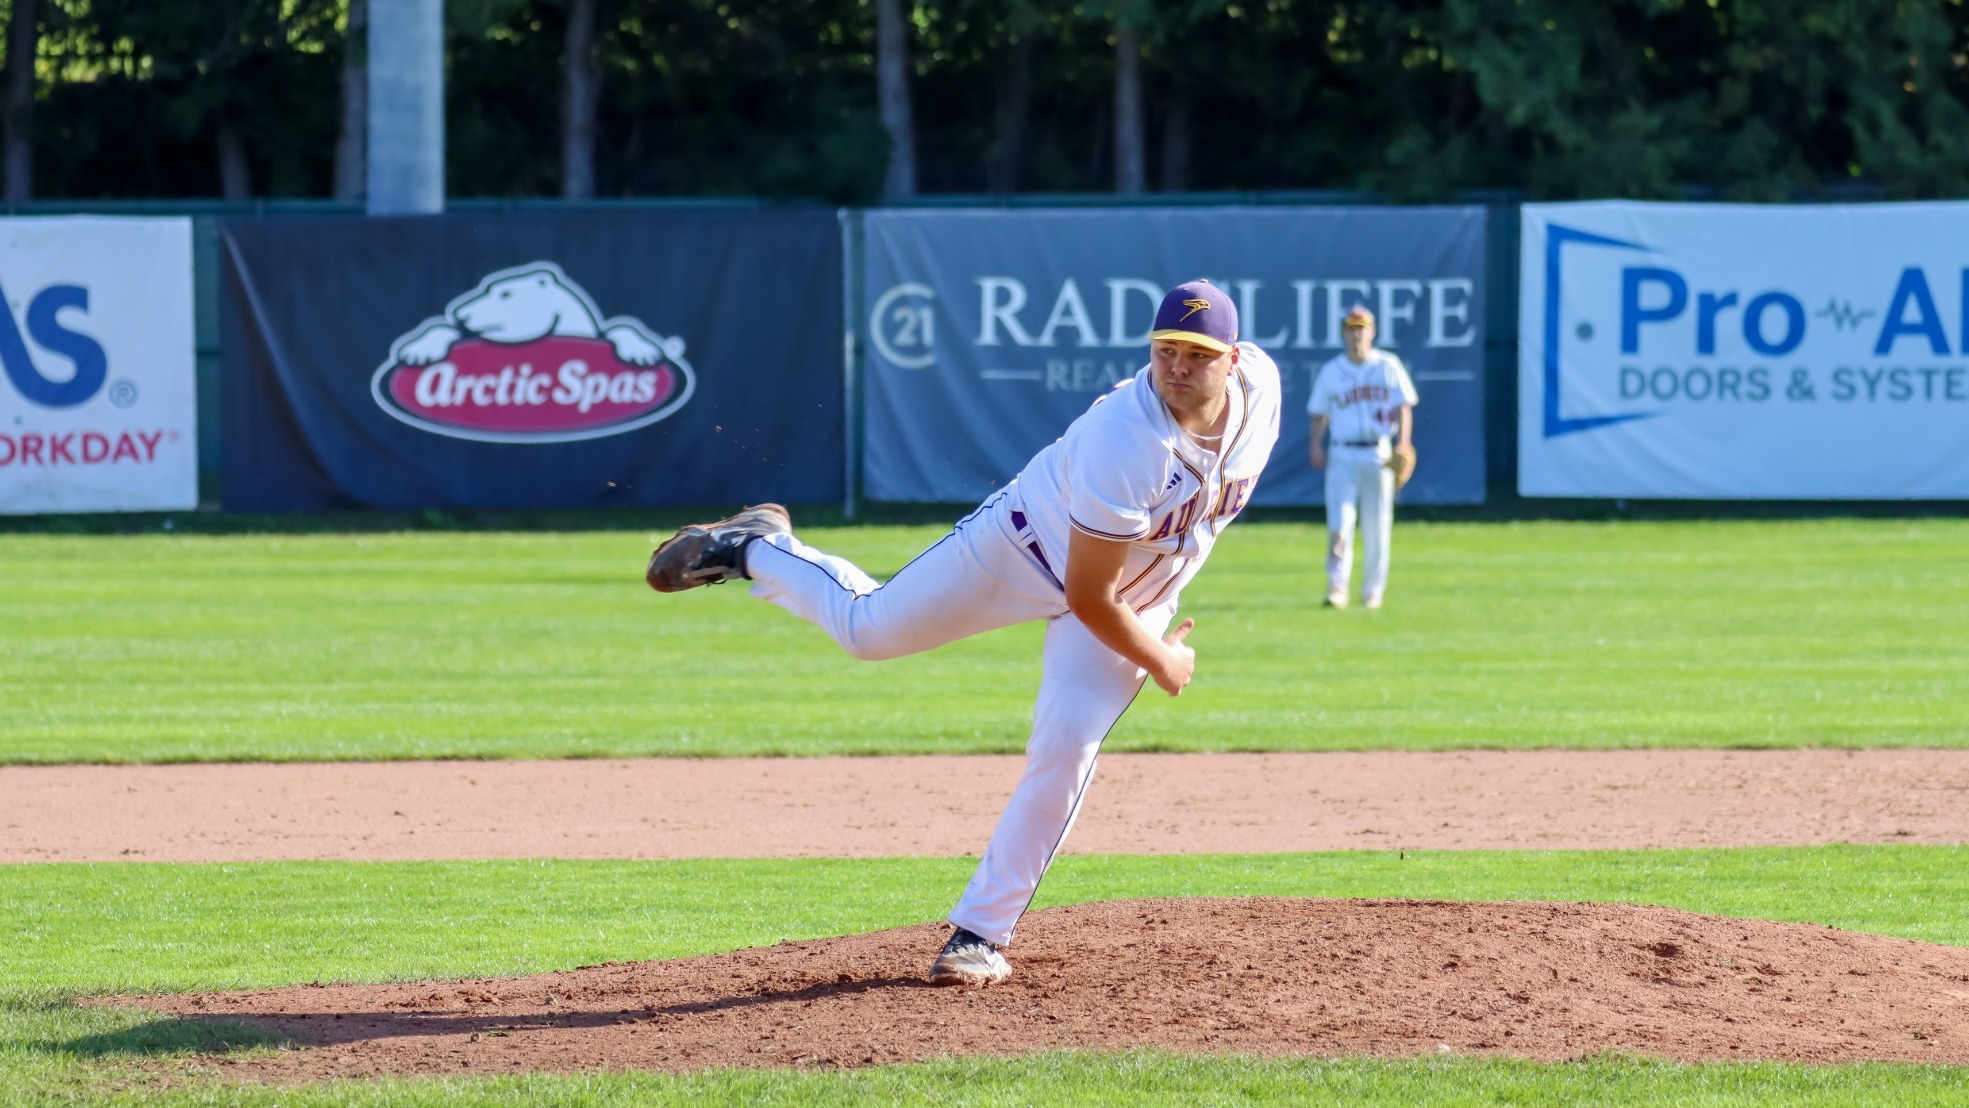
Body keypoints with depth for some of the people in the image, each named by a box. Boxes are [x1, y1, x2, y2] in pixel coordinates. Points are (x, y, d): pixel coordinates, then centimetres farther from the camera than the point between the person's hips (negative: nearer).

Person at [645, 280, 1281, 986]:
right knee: (868, 628, 8)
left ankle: (982, 934, -3)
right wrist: (1160, 664, -16)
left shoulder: (1260, 380, -19)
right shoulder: (1126, 445, -39)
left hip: (1137, 595, 4)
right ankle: (753, 548, 38)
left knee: (1066, 744, -13)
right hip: (1027, 548, -4)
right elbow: (1086, 598, -30)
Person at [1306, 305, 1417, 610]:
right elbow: (1319, 411, 12)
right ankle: (1337, 587, -12)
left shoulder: (1388, 366, 4)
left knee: (1377, 527, 4)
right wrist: (1316, 445, -2)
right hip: (1342, 456, 0)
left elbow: (1403, 405, 2)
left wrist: (1403, 442, -12)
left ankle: (1373, 591, 14)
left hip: (1378, 455, 0)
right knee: (1339, 524, -13)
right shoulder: (1330, 371, 7)